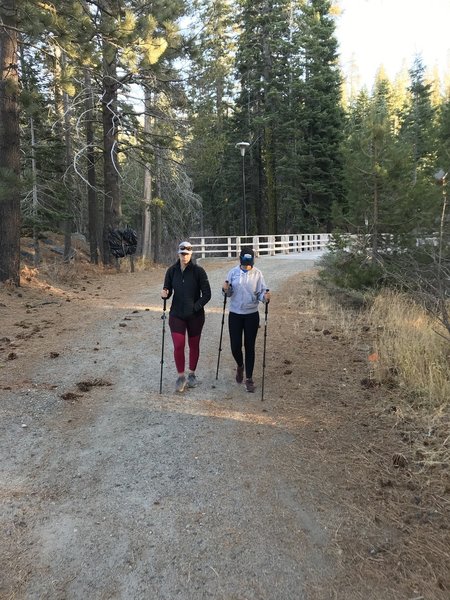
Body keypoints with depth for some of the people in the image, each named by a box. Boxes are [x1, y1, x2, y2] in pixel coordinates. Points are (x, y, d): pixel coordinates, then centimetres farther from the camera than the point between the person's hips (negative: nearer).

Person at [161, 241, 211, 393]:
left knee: (194, 345, 12)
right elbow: (168, 290, 7)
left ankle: (192, 374, 31)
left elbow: (207, 294, -7)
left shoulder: (198, 271, -9)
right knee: (178, 346, -6)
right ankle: (181, 376, 13)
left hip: (195, 315, -1)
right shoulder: (172, 271, -1)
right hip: (176, 315, 1)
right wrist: (165, 293, -16)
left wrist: (196, 307, -17)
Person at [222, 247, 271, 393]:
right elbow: (229, 294, 2)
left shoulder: (257, 274, -5)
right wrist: (226, 290, -20)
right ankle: (240, 366, 35)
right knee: (235, 346, 1)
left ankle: (249, 378, 16)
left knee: (249, 347, 3)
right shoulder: (233, 272, -3)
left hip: (252, 315, -1)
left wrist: (265, 297, -27)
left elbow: (261, 292, -5)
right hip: (235, 314, 1)